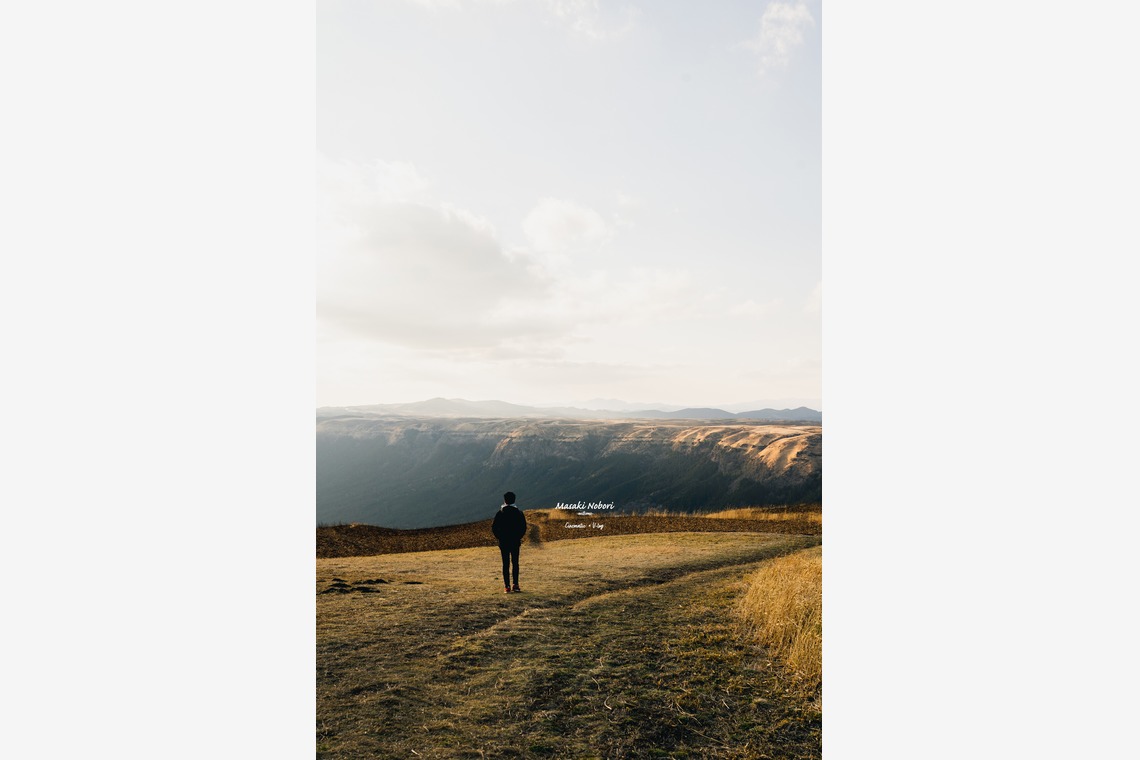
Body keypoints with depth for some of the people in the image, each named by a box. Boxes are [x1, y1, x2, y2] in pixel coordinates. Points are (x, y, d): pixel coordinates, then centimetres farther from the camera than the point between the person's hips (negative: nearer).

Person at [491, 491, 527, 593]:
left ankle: (507, 586, 1)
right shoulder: (519, 512, -1)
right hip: (515, 542, 1)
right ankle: (515, 585, 8)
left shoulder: (500, 513, -4)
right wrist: (518, 537, 9)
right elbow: (523, 527, -2)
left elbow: (494, 527, -4)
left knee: (506, 564, 3)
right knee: (515, 563, 10)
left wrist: (500, 538, 6)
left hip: (503, 542, -1)